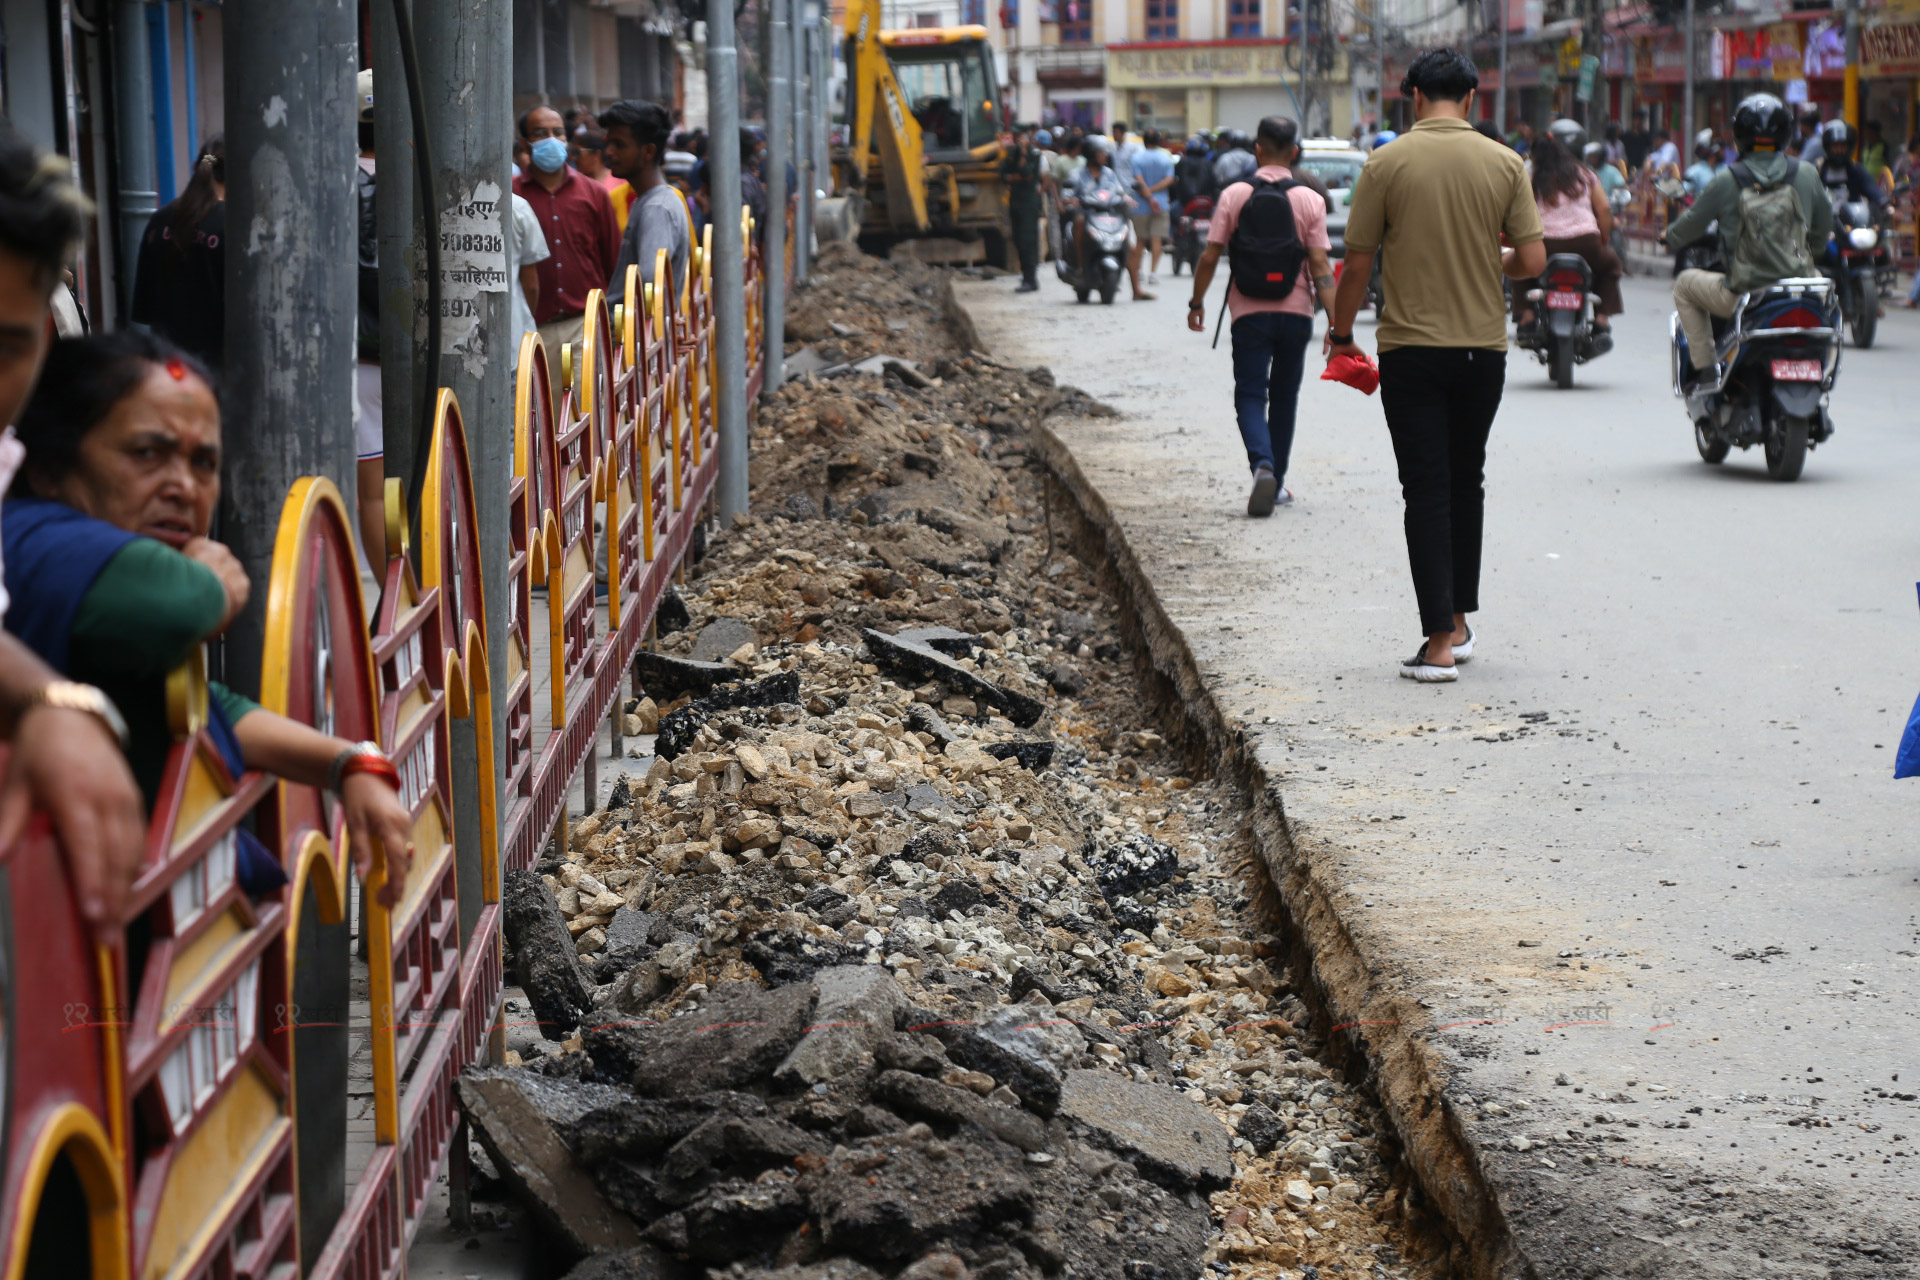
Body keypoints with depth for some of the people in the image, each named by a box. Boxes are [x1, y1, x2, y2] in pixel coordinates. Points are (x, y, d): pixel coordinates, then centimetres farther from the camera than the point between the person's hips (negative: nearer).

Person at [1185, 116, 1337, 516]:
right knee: (1284, 397, 15)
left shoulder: (1234, 196, -3)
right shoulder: (1310, 200, -4)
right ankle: (1276, 481, 22)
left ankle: (1263, 465, -24)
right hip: (1295, 312, 1)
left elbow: (1210, 256, -3)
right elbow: (1320, 266, -8)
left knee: (1250, 395, 2)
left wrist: (1197, 302, 12)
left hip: (1249, 313, -1)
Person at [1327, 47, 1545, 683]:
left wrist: (1341, 331, 10)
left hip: (1411, 349, -2)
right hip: (1484, 349, 3)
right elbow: (1532, 261, -3)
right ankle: (1458, 622, 26)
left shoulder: (1387, 163, -7)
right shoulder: (1504, 163, -1)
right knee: (1466, 483, 18)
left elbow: (1358, 263, -6)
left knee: (1427, 492, 0)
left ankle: (1439, 643, -5)